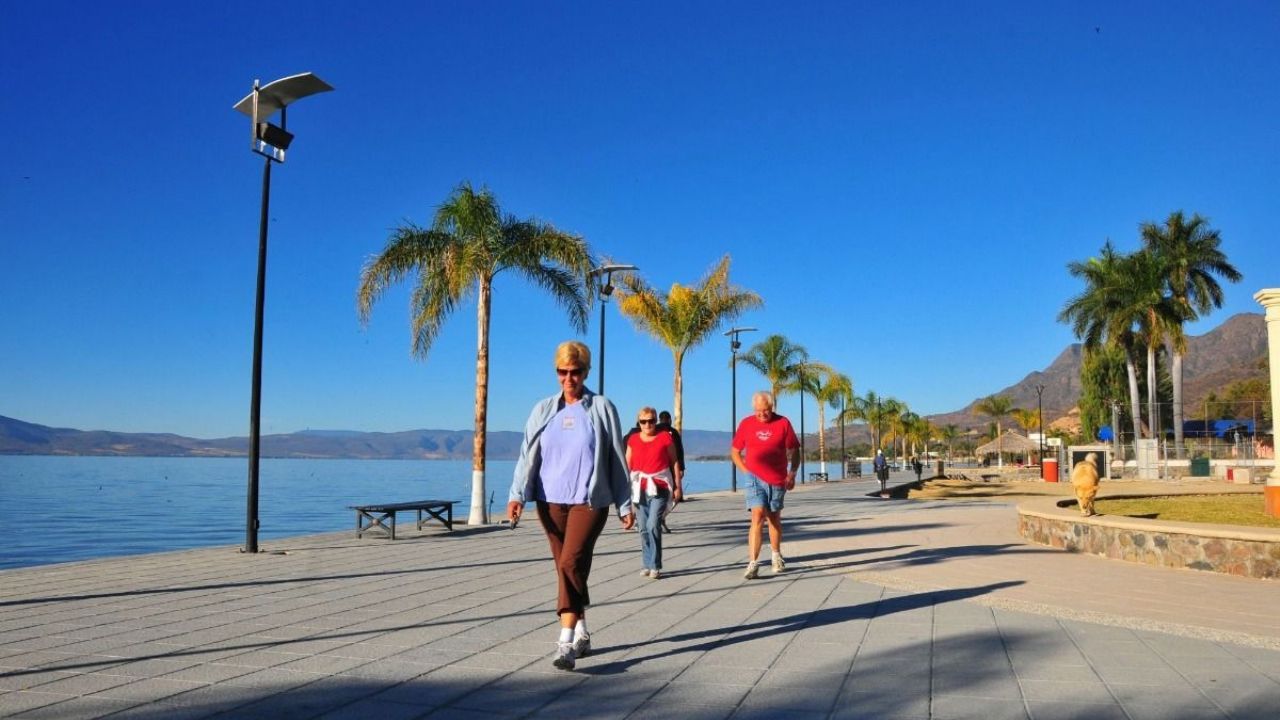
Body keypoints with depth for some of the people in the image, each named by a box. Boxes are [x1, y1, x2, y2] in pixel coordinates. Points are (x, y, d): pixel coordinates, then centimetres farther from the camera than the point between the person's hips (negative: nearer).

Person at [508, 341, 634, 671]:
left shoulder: (602, 408, 2)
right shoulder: (543, 410, 9)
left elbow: (618, 458, 4)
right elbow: (527, 455, 2)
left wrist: (625, 505, 4)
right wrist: (517, 495, -12)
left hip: (590, 501, -3)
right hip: (550, 501, 4)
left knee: (572, 563, -17)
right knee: (567, 568, 11)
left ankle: (566, 642, -16)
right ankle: (581, 634, 25)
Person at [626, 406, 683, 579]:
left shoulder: (665, 437, 0)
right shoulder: (633, 440, 8)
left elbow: (674, 463, 5)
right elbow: (627, 465, 10)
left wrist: (677, 487, 4)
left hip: (659, 487, -3)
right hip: (640, 487, 3)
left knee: (653, 525, -14)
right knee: (643, 528, 6)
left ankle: (655, 566, -4)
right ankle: (648, 565, 18)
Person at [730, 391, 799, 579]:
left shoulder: (783, 423, -3)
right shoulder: (746, 423, 0)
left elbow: (794, 451, 4)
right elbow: (734, 452, 10)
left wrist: (792, 474, -6)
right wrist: (746, 471, -1)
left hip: (778, 481, 1)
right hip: (755, 479, -1)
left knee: (774, 518, 15)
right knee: (757, 517, -14)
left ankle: (776, 556, 36)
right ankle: (753, 563, -16)